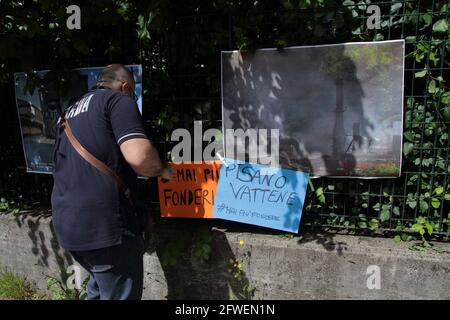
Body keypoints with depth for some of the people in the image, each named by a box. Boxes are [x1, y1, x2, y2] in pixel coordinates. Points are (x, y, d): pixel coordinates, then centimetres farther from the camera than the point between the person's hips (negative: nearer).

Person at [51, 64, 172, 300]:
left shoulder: (70, 112, 21)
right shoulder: (118, 99, -4)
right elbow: (138, 155, -20)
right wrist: (161, 170, -1)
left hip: (66, 223, 9)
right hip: (104, 224, -9)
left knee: (100, 288, 26)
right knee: (120, 294, 4)